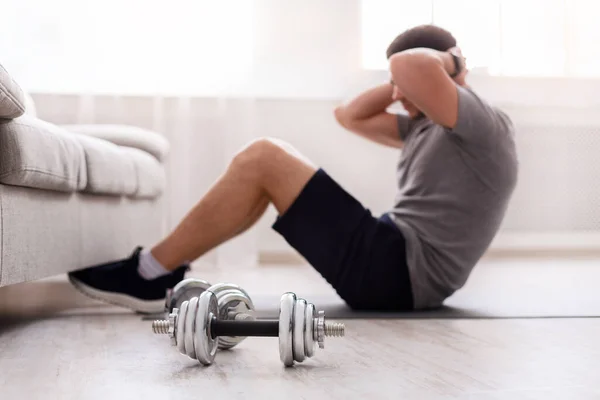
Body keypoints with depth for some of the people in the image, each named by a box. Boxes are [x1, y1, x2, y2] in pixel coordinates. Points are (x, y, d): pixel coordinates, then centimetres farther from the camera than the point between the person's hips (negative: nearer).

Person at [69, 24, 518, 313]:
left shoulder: (485, 125, -9)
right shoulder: (427, 126, 19)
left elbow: (408, 66, -28)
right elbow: (350, 116, 25)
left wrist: (445, 61, -5)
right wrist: (404, 84, 15)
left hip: (398, 273, -10)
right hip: (396, 265, 10)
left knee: (262, 159, -12)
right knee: (271, 160, 13)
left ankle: (151, 274, -4)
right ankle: (158, 271, 9)